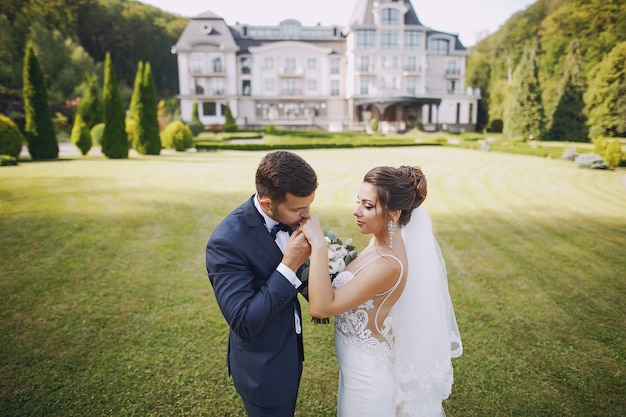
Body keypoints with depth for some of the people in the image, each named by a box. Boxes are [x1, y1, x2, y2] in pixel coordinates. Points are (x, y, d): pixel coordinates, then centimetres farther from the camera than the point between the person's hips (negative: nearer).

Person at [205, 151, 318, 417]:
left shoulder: (286, 217, -10)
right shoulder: (227, 241, -32)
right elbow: (244, 323, -31)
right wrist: (290, 266, -34)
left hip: (289, 351, 7)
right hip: (264, 368, -7)